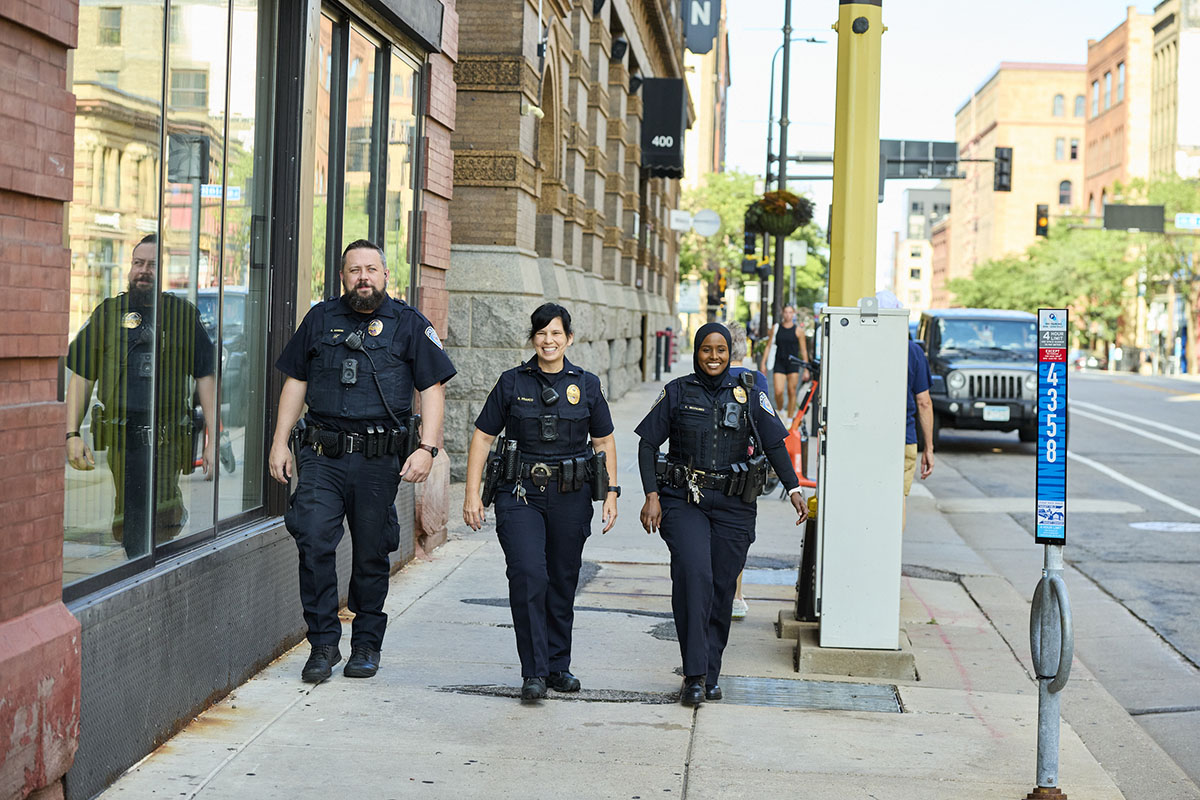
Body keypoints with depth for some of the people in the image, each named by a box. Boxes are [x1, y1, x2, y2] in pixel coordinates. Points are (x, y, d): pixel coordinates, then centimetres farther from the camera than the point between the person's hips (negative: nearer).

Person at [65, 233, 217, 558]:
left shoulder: (184, 315, 10)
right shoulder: (108, 313, 12)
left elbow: (205, 378, 10)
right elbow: (81, 377, 12)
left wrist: (213, 440, 3)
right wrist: (72, 434, 3)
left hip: (170, 438, -1)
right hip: (122, 437, 1)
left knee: (159, 524, -10)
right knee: (130, 525, 1)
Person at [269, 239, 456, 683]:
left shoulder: (408, 324, 5)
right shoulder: (320, 320, 12)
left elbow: (433, 388, 2)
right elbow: (295, 381, 17)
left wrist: (426, 448, -9)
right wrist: (280, 442, 10)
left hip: (380, 459, -1)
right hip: (322, 455, 2)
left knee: (371, 554, 5)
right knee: (314, 542, -12)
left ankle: (366, 645, 20)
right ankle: (323, 643, -1)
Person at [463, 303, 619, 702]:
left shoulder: (586, 385, 6)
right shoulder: (512, 382, 2)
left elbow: (605, 441, 13)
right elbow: (482, 437, 4)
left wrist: (611, 494, 6)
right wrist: (472, 494, -2)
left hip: (571, 497, 2)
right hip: (520, 494, -2)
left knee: (563, 582, 9)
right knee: (528, 576, -16)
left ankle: (558, 665, 24)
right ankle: (534, 673, -11)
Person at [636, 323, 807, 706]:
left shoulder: (749, 396, 7)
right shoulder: (677, 392, 3)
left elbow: (775, 445, 10)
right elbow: (648, 444, 5)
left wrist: (794, 489, 0)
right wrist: (652, 495, -5)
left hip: (733, 505, 2)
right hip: (683, 501, -2)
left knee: (722, 588, 3)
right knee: (693, 574, -20)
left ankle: (709, 676, 16)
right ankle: (694, 674, -17)